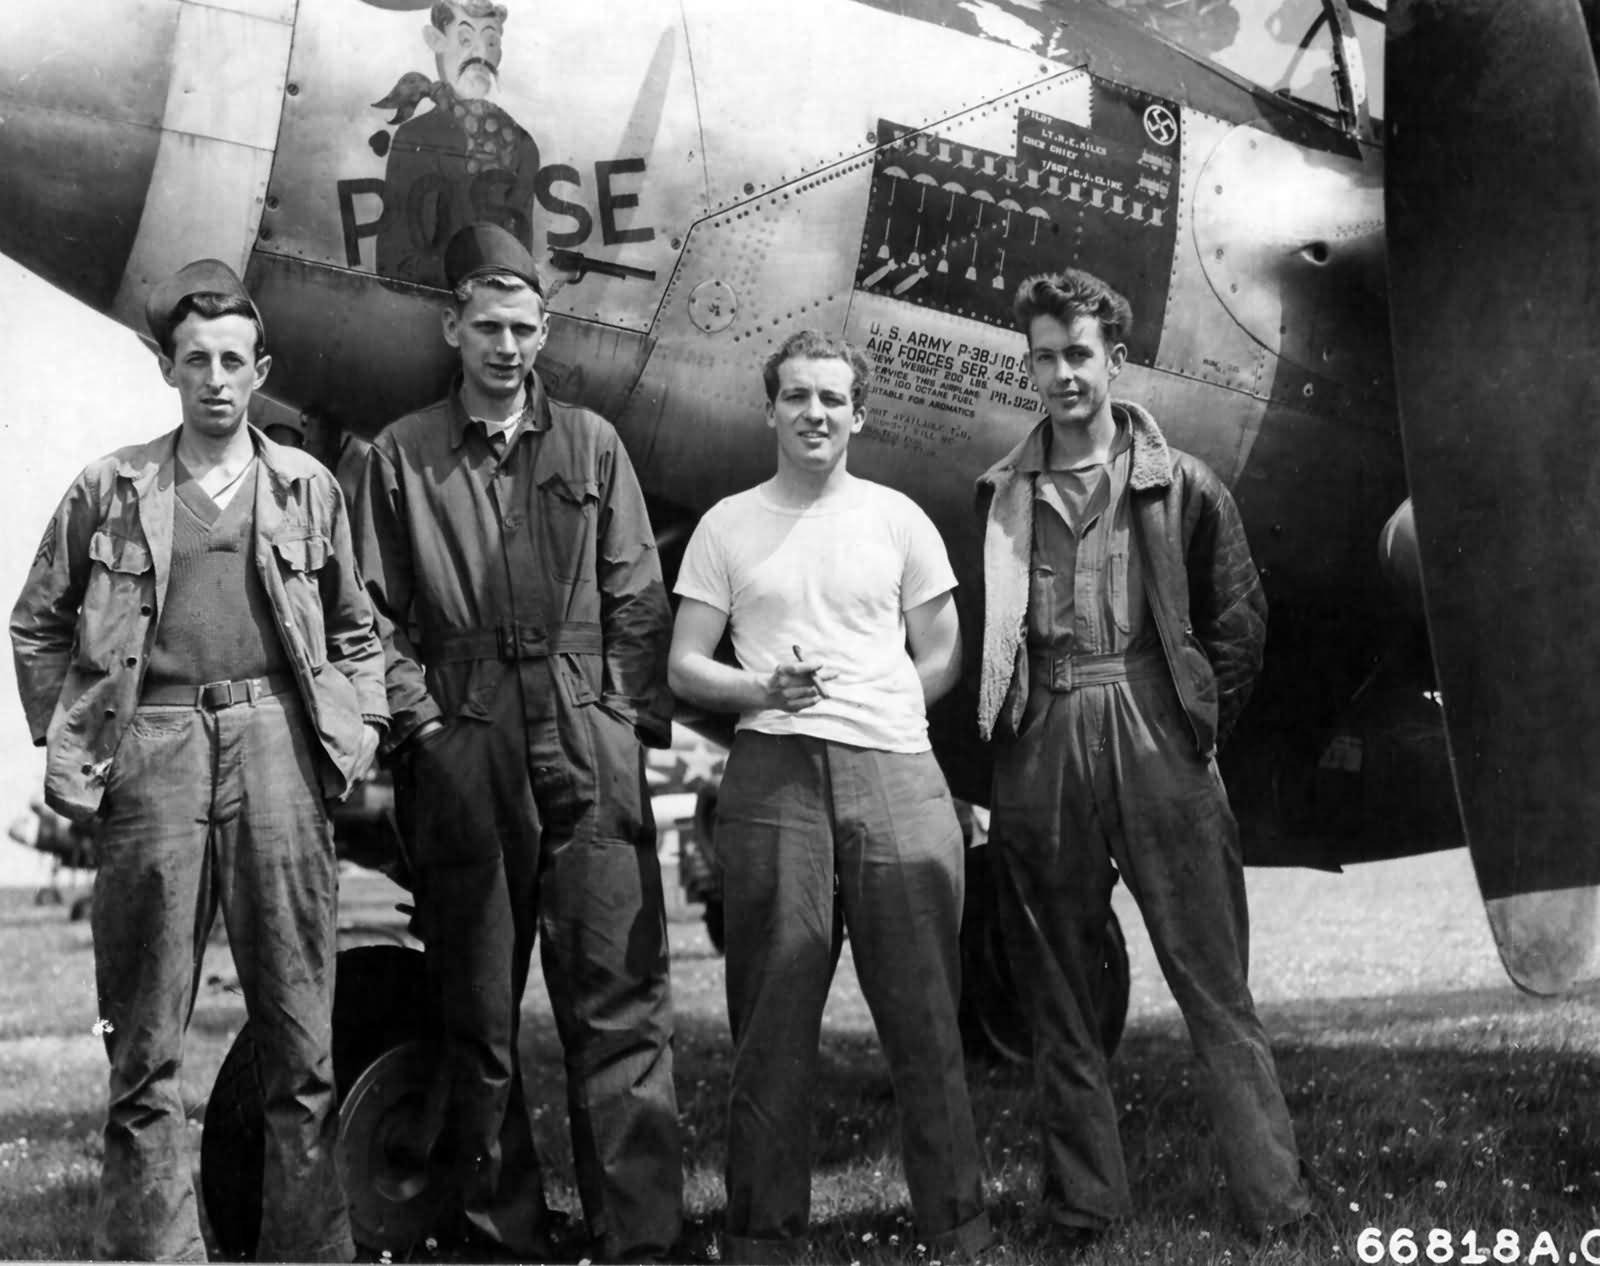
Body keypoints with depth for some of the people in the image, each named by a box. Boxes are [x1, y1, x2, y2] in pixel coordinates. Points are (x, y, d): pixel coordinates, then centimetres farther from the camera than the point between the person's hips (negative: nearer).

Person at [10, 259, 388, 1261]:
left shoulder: (309, 488, 12)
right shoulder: (109, 491, 10)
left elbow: (356, 632, 18)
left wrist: (357, 731, 7)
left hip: (278, 741, 1)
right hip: (151, 752, 0)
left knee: (301, 1033, 3)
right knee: (146, 1043, 3)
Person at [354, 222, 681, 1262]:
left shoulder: (591, 444, 13)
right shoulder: (403, 457, 11)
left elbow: (639, 601, 10)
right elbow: (380, 616, 7)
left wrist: (640, 720, 1)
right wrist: (417, 715, -4)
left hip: (590, 748, 0)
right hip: (463, 750, 0)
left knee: (619, 997, -4)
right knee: (479, 1009, 6)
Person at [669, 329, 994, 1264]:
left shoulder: (897, 519, 12)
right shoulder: (728, 526, 11)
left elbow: (943, 657, 15)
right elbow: (686, 667, 9)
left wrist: (873, 715, 4)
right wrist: (761, 690, -8)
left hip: (898, 770, 0)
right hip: (773, 773, 0)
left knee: (925, 1011, -1)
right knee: (773, 1012, 0)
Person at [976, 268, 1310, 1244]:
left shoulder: (1182, 486, 5)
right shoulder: (1002, 495, 10)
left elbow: (1239, 625, 7)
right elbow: (983, 636, 14)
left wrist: (1200, 728, 2)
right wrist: (1008, 719, 5)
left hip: (1158, 743, -2)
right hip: (1040, 753, 2)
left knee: (1217, 988, -1)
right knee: (1058, 996, 7)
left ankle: (1275, 1200, 5)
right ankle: (1085, 1206, 16)